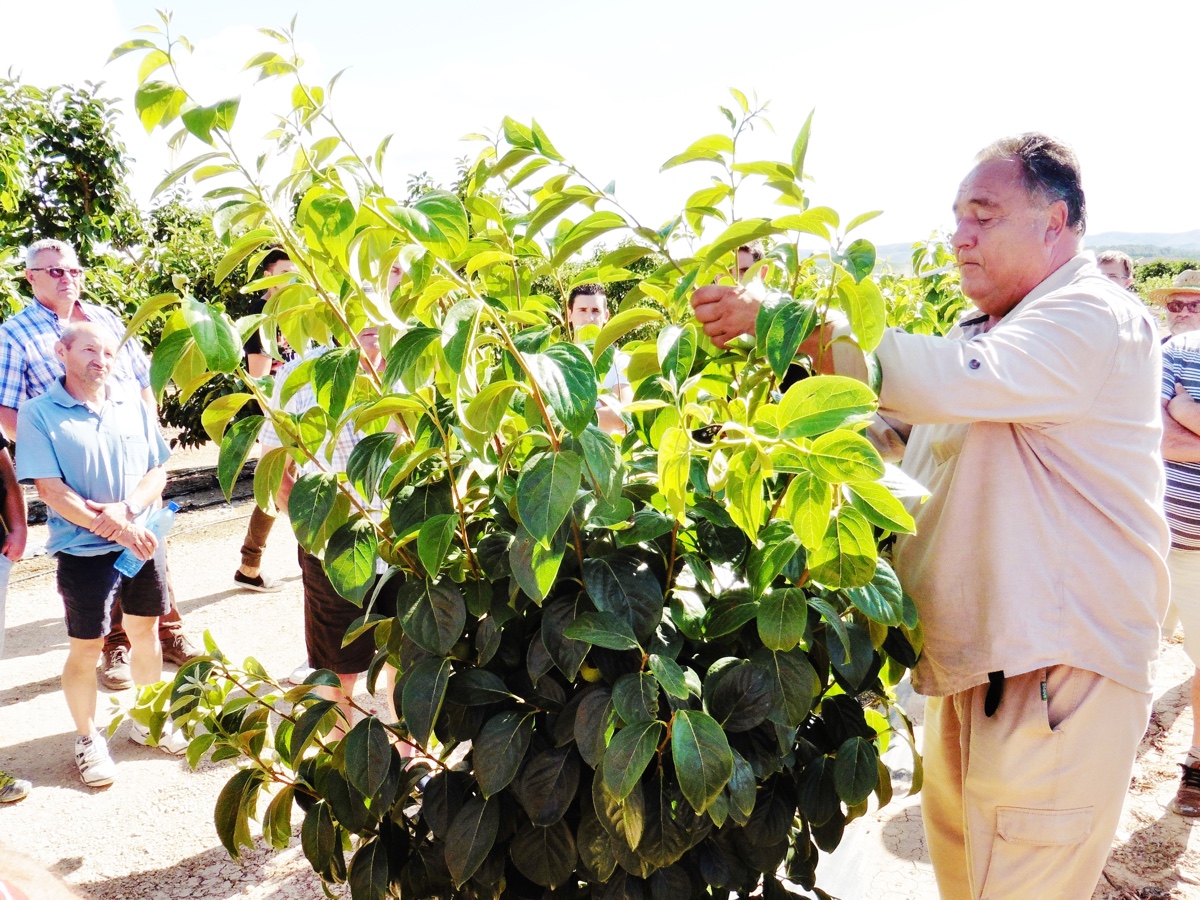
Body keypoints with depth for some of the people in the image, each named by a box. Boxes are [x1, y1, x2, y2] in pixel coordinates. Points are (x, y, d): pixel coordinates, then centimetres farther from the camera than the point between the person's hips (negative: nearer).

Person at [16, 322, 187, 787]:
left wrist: (124, 510, -17)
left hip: (144, 541, 4)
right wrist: (112, 529, -20)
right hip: (84, 550, -4)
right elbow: (50, 489, -14)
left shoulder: (134, 405, 2)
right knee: (86, 648, 5)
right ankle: (88, 739, 24)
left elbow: (158, 472, 2)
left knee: (145, 631, 15)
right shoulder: (38, 413, -8)